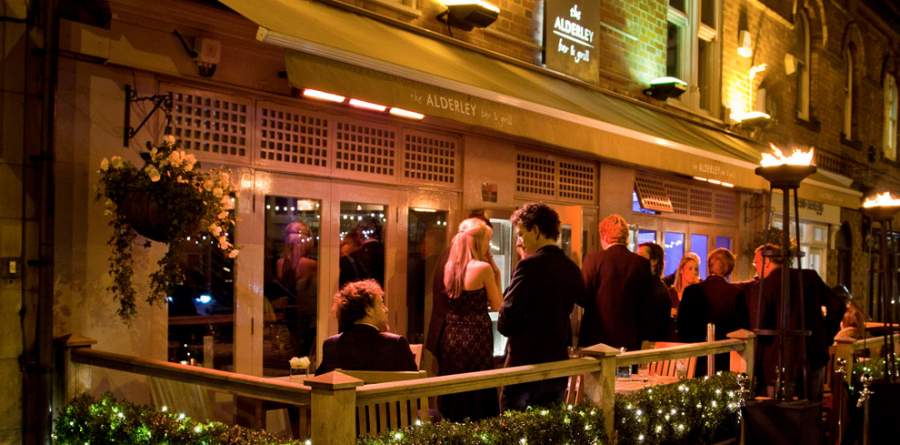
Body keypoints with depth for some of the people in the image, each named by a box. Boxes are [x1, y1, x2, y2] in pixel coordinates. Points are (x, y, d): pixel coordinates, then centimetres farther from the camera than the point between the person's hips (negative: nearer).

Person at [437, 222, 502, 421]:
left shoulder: (450, 267, 6)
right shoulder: (483, 267, -13)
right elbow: (496, 305, -8)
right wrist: (496, 273, -1)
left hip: (451, 336, 6)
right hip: (475, 338, -6)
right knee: (478, 391, 2)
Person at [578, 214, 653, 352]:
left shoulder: (593, 259, -9)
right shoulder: (642, 263, -1)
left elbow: (583, 298, -7)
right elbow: (647, 302, 3)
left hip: (597, 336, -2)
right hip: (629, 337, 3)